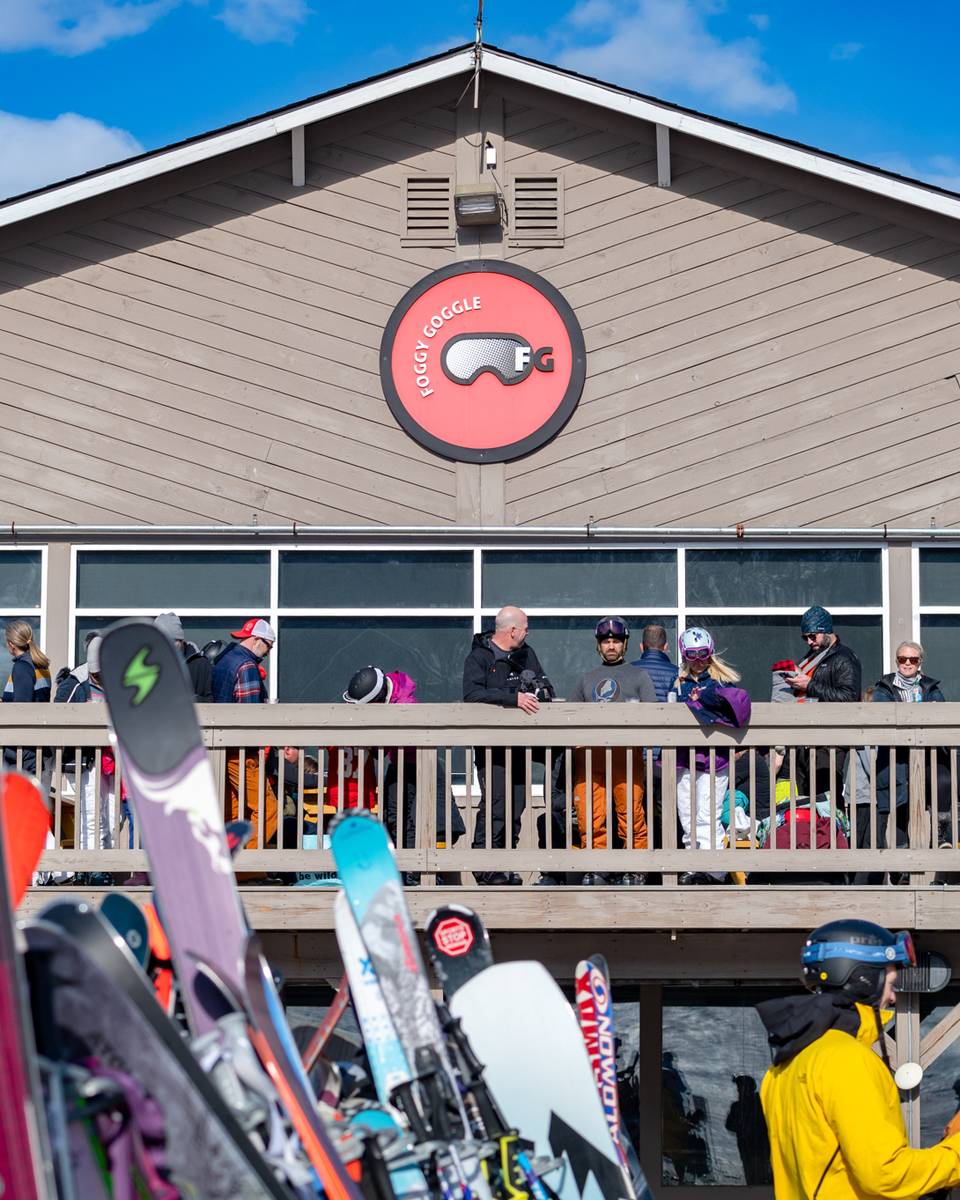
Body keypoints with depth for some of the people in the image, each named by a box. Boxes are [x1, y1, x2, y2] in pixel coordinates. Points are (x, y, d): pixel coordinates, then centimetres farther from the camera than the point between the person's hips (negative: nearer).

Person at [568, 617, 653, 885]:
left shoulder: (639, 675, 17)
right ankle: (597, 868, 2)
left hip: (626, 751, -3)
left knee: (631, 814, -10)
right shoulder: (587, 678, 28)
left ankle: (635, 871, -3)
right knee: (589, 815, -6)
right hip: (588, 751, 3)